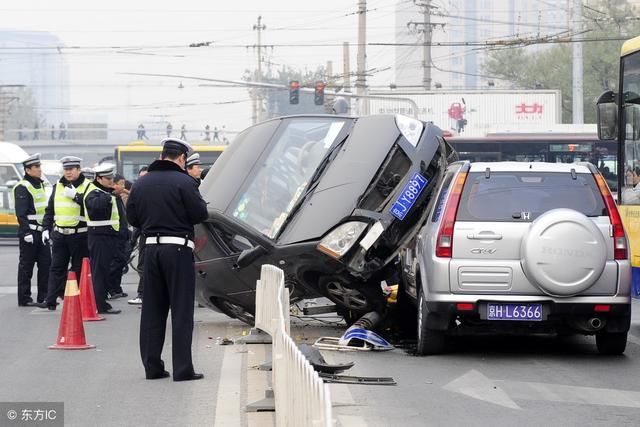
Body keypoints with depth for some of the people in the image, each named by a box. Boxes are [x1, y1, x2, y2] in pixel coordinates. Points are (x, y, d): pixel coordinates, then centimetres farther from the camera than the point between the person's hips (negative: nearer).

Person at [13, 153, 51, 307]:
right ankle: (24, 299, 2)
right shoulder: (22, 187, -11)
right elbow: (21, 213, -17)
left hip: (41, 231, 8)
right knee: (26, 266, -2)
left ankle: (44, 297, 14)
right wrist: (26, 232, -22)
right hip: (29, 233, -8)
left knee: (46, 265, 7)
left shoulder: (39, 184, 16)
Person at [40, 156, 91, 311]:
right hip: (60, 234, 4)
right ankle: (50, 300, 1)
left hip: (80, 235, -4)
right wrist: (46, 228, 9)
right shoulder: (58, 187, 13)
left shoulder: (87, 186, -3)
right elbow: (50, 210, 17)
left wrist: (76, 195, -21)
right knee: (56, 268, 2)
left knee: (79, 269, 3)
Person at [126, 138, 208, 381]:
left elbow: (132, 218, 12)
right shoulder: (183, 182, -10)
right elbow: (200, 214, -9)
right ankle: (182, 368, -4)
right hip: (178, 248, -5)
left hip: (151, 248, 5)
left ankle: (152, 367, 12)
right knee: (181, 310, -1)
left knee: (152, 310, 11)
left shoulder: (141, 184, 8)